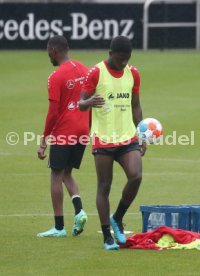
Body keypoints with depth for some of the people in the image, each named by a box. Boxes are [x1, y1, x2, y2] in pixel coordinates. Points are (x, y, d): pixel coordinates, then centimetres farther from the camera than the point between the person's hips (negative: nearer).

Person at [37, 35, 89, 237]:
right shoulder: (84, 71, 8)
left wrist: (44, 141, -9)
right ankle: (79, 211, -5)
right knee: (67, 173, 18)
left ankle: (59, 227, 2)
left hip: (62, 133, -7)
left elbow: (53, 112, -15)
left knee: (56, 175, 2)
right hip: (82, 132, 7)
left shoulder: (56, 77, -14)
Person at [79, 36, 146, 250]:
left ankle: (117, 218, 8)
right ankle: (107, 236, 8)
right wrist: (89, 102, -33)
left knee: (136, 176, -15)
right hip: (103, 140, -3)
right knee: (104, 187, 0)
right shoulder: (96, 73, -7)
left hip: (128, 138, 3)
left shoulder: (133, 73, 8)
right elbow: (80, 104, -9)